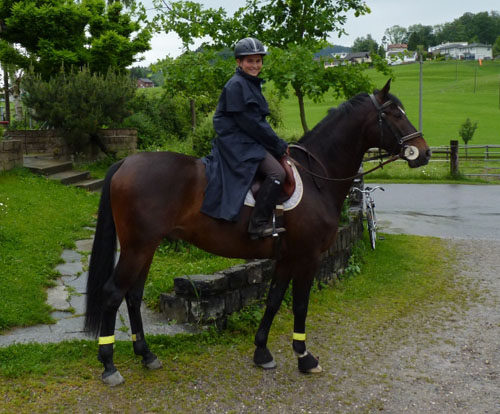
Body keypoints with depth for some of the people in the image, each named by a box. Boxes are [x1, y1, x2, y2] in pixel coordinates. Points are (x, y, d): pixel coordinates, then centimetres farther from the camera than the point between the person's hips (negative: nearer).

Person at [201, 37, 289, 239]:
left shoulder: (252, 84, 18)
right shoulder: (236, 85, -13)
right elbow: (248, 123, -18)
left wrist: (278, 144, 9)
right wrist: (278, 145, -12)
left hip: (250, 140, 11)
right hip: (237, 142, -10)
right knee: (277, 172, -26)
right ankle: (258, 224, -21)